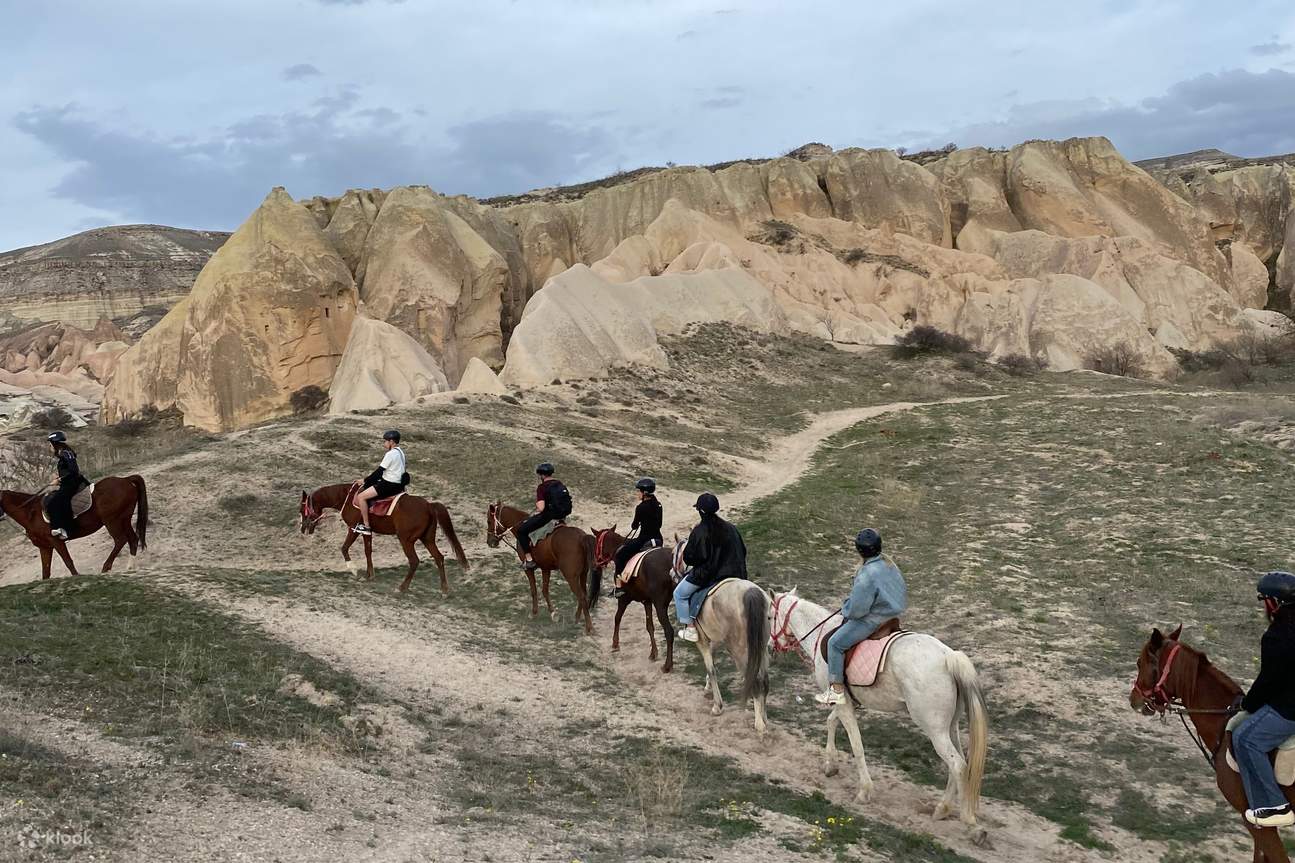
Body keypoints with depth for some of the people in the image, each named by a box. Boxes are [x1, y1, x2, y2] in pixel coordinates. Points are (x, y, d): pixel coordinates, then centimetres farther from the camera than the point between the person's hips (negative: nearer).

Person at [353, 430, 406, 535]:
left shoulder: (390, 454, -18)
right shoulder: (400, 452, 11)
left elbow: (379, 472, -15)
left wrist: (365, 480, -3)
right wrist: (369, 478, 18)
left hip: (390, 485, -10)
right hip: (398, 483, 10)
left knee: (361, 497, -10)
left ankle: (366, 526, -9)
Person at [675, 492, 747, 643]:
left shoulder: (699, 532, -15)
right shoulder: (731, 529, 2)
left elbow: (688, 558, -11)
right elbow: (742, 552, 11)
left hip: (705, 574, -5)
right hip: (733, 573, 5)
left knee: (679, 594, 16)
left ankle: (690, 629, 11)